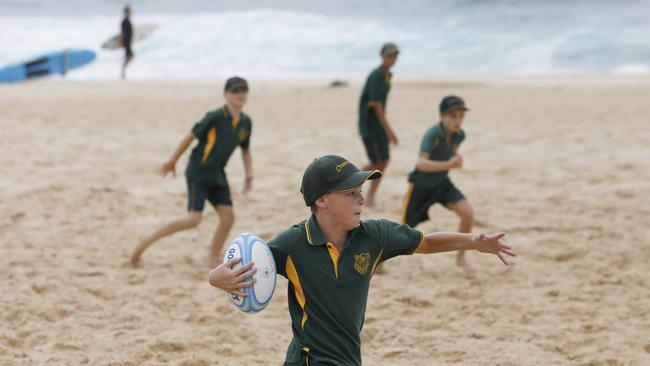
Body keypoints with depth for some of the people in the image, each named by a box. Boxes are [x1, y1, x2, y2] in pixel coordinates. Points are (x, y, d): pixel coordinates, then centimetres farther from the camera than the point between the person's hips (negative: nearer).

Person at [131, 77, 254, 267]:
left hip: (217, 175, 7)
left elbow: (245, 150, 18)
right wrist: (172, 162, -3)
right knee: (193, 220, -15)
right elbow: (190, 137, -9)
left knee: (228, 216, -5)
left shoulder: (245, 122, 4)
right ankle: (148, 241, -6)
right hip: (198, 173, -7)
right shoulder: (215, 117, -16)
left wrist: (249, 176, 5)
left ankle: (213, 263, 6)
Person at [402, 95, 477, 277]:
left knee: (468, 214, -16)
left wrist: (456, 160, -3)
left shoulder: (459, 135, -8)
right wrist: (448, 164, -48)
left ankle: (461, 258, 1)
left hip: (442, 183, 5)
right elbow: (421, 164, -40)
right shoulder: (432, 134, -28)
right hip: (421, 185, -5)